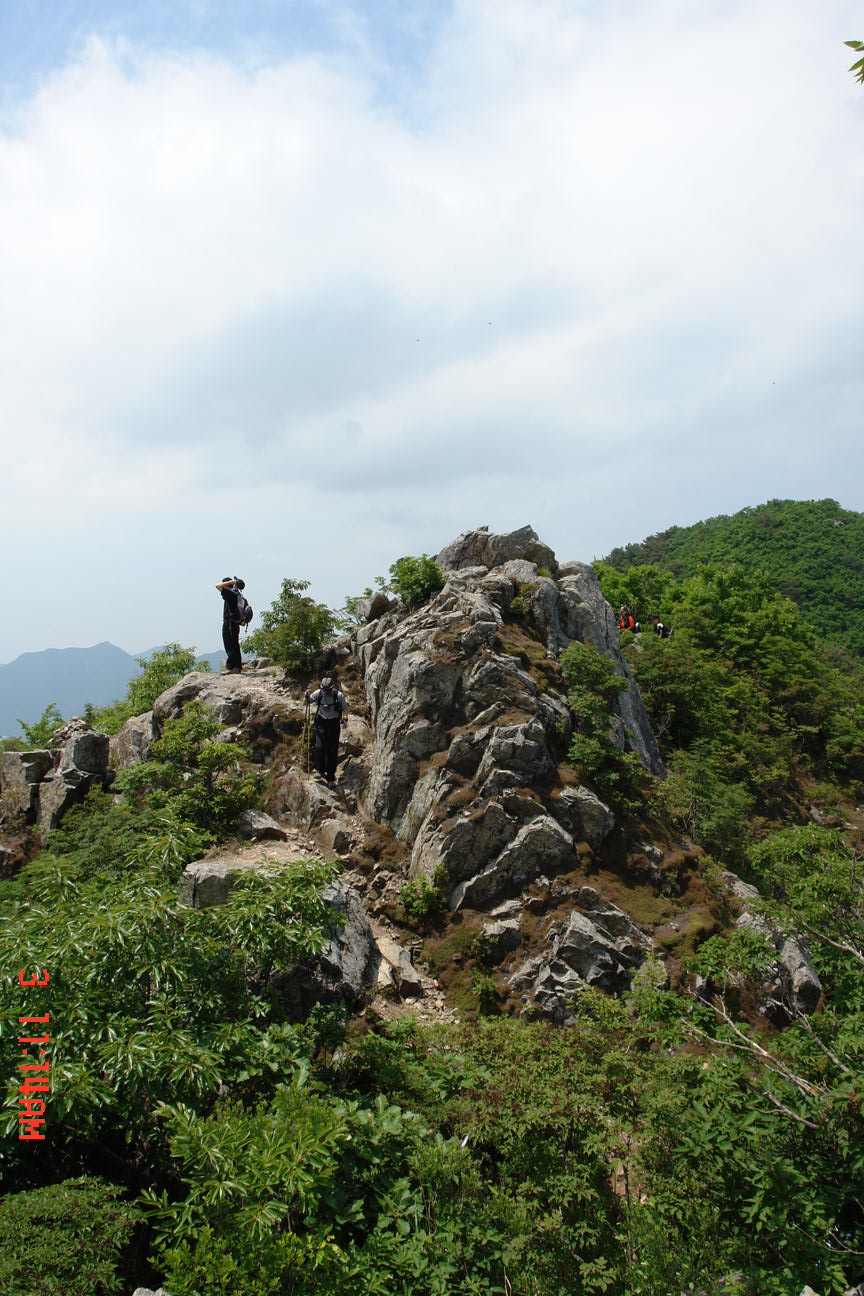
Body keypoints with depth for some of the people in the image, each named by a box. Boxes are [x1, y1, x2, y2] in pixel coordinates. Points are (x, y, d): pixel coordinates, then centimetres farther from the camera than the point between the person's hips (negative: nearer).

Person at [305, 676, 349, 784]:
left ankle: (331, 777, 11)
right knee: (320, 747, -11)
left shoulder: (339, 695, -12)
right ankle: (321, 770, 11)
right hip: (321, 723, 1)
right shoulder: (319, 693, -8)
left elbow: (345, 708, 2)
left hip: (334, 724, -1)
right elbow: (308, 701, 6)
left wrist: (345, 719, -13)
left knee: (333, 751, 1)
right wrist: (307, 696, -15)